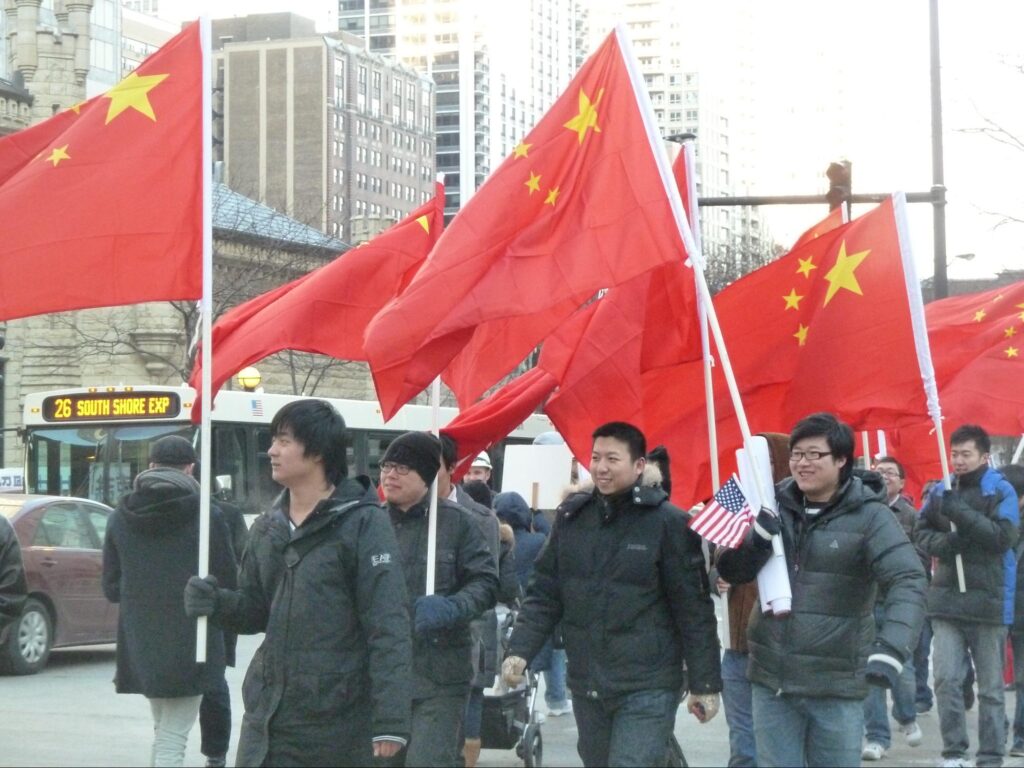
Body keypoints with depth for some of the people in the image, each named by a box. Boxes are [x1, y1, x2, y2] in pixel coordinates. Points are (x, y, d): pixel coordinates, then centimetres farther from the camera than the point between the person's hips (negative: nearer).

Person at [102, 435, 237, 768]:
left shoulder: (121, 517, 1)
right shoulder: (205, 516, -10)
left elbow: (111, 588, 5)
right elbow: (228, 582, -6)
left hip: (140, 643, 4)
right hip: (190, 643, -4)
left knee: (163, 730, 22)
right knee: (172, 738, -2)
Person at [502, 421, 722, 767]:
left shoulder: (668, 522, -8)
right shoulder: (571, 516, 6)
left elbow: (694, 608, -6)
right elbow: (544, 594, 9)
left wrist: (705, 683, -6)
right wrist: (520, 650, -6)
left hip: (647, 689, -5)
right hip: (586, 686, 5)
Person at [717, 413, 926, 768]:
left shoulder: (869, 515, -10)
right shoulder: (776, 505, 4)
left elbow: (908, 581, -20)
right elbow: (732, 572, 6)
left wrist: (891, 649, -36)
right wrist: (757, 539, -16)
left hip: (835, 684, -4)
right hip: (770, 678, 4)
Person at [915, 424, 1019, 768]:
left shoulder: (1001, 491, -3)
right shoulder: (940, 492, 9)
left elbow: (1004, 537, -14)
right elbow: (921, 532, 12)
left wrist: (961, 514, -23)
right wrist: (942, 543, -10)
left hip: (988, 599, -3)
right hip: (946, 598, 3)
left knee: (990, 686, 5)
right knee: (946, 679, -4)